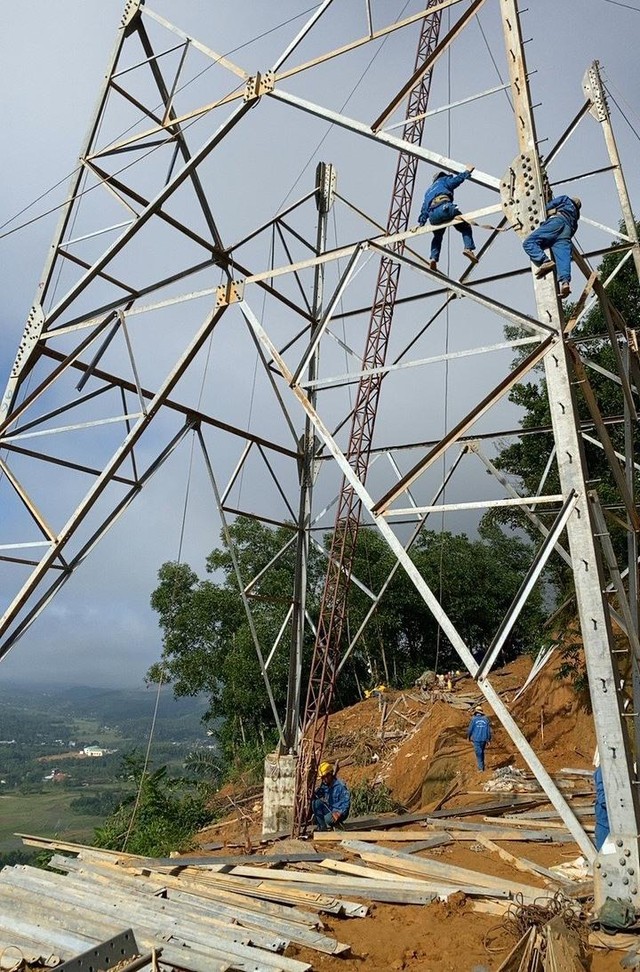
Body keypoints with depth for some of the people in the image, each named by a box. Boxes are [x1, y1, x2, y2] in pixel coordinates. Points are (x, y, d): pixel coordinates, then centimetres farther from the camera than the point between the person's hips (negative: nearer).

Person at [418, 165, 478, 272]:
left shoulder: (428, 192, 39)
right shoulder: (443, 181, 25)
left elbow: (424, 208, 30)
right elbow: (456, 180, 7)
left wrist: (421, 223, 23)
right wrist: (467, 171, 20)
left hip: (433, 215, 5)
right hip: (445, 208, -5)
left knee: (437, 236, 26)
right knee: (465, 227, 5)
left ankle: (433, 258, 6)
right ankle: (468, 248, -20)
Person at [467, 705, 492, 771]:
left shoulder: (473, 719, -8)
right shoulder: (485, 719, 2)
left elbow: (470, 729, -4)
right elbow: (489, 730, 3)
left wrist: (468, 736, 13)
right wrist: (489, 739, 12)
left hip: (476, 739, -4)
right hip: (484, 739, 4)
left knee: (478, 753, 3)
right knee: (482, 752, 21)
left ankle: (481, 767, 2)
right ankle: (482, 765, 28)